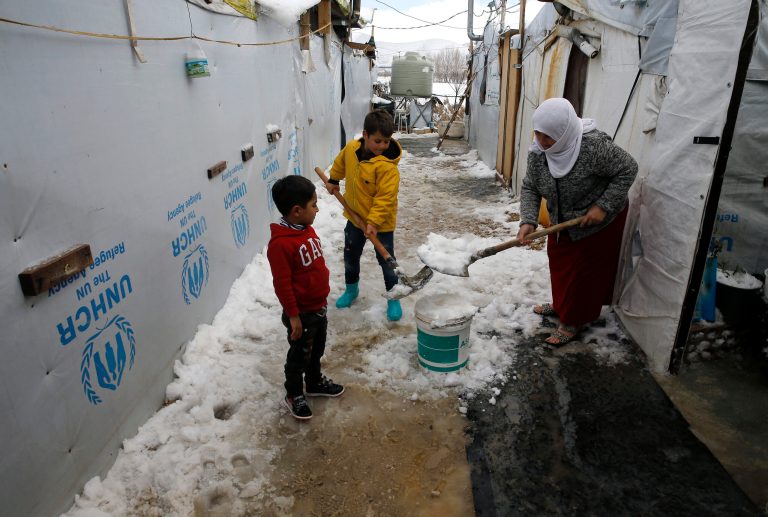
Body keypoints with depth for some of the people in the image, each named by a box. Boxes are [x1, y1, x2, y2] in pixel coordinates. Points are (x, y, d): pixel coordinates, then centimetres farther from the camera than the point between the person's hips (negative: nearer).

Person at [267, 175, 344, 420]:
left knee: (317, 349, 25)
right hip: (302, 313, -8)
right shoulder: (280, 243, -28)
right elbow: (282, 283, -24)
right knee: (299, 354, 12)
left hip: (318, 307, 8)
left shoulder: (308, 230, 1)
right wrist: (293, 316, -18)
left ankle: (315, 382, 48)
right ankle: (294, 393, 34)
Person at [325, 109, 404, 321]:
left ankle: (393, 299, 23)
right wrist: (334, 179, 24)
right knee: (350, 256, 20)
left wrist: (374, 221, -31)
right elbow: (340, 162, 16)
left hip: (381, 223, -6)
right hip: (355, 217, 6)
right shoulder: (351, 148, -8)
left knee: (386, 260, 6)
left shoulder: (387, 165, -25)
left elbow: (385, 197, -26)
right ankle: (351, 288, 44)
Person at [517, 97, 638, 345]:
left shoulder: (593, 146, -33)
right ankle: (561, 304, 40)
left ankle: (574, 321, 17)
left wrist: (603, 206, -27)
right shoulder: (538, 151, -16)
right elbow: (530, 188, -11)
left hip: (598, 220, -6)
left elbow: (628, 169, -22)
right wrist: (528, 221, -25)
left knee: (586, 268, 2)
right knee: (559, 259, 18)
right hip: (563, 219, 6)